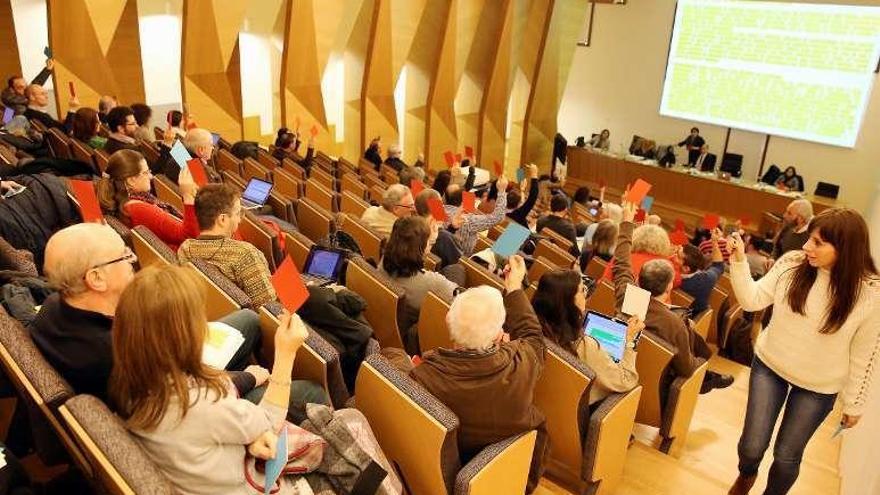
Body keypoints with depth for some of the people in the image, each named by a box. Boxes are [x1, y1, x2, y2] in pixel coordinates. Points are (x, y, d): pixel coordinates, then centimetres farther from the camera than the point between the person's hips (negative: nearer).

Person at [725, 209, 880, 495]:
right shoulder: (792, 264, -14)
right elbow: (752, 300, -9)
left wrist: (854, 404, 1)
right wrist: (739, 260, -23)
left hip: (818, 386, -1)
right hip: (769, 365, 2)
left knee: (787, 456, 11)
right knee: (752, 446, 7)